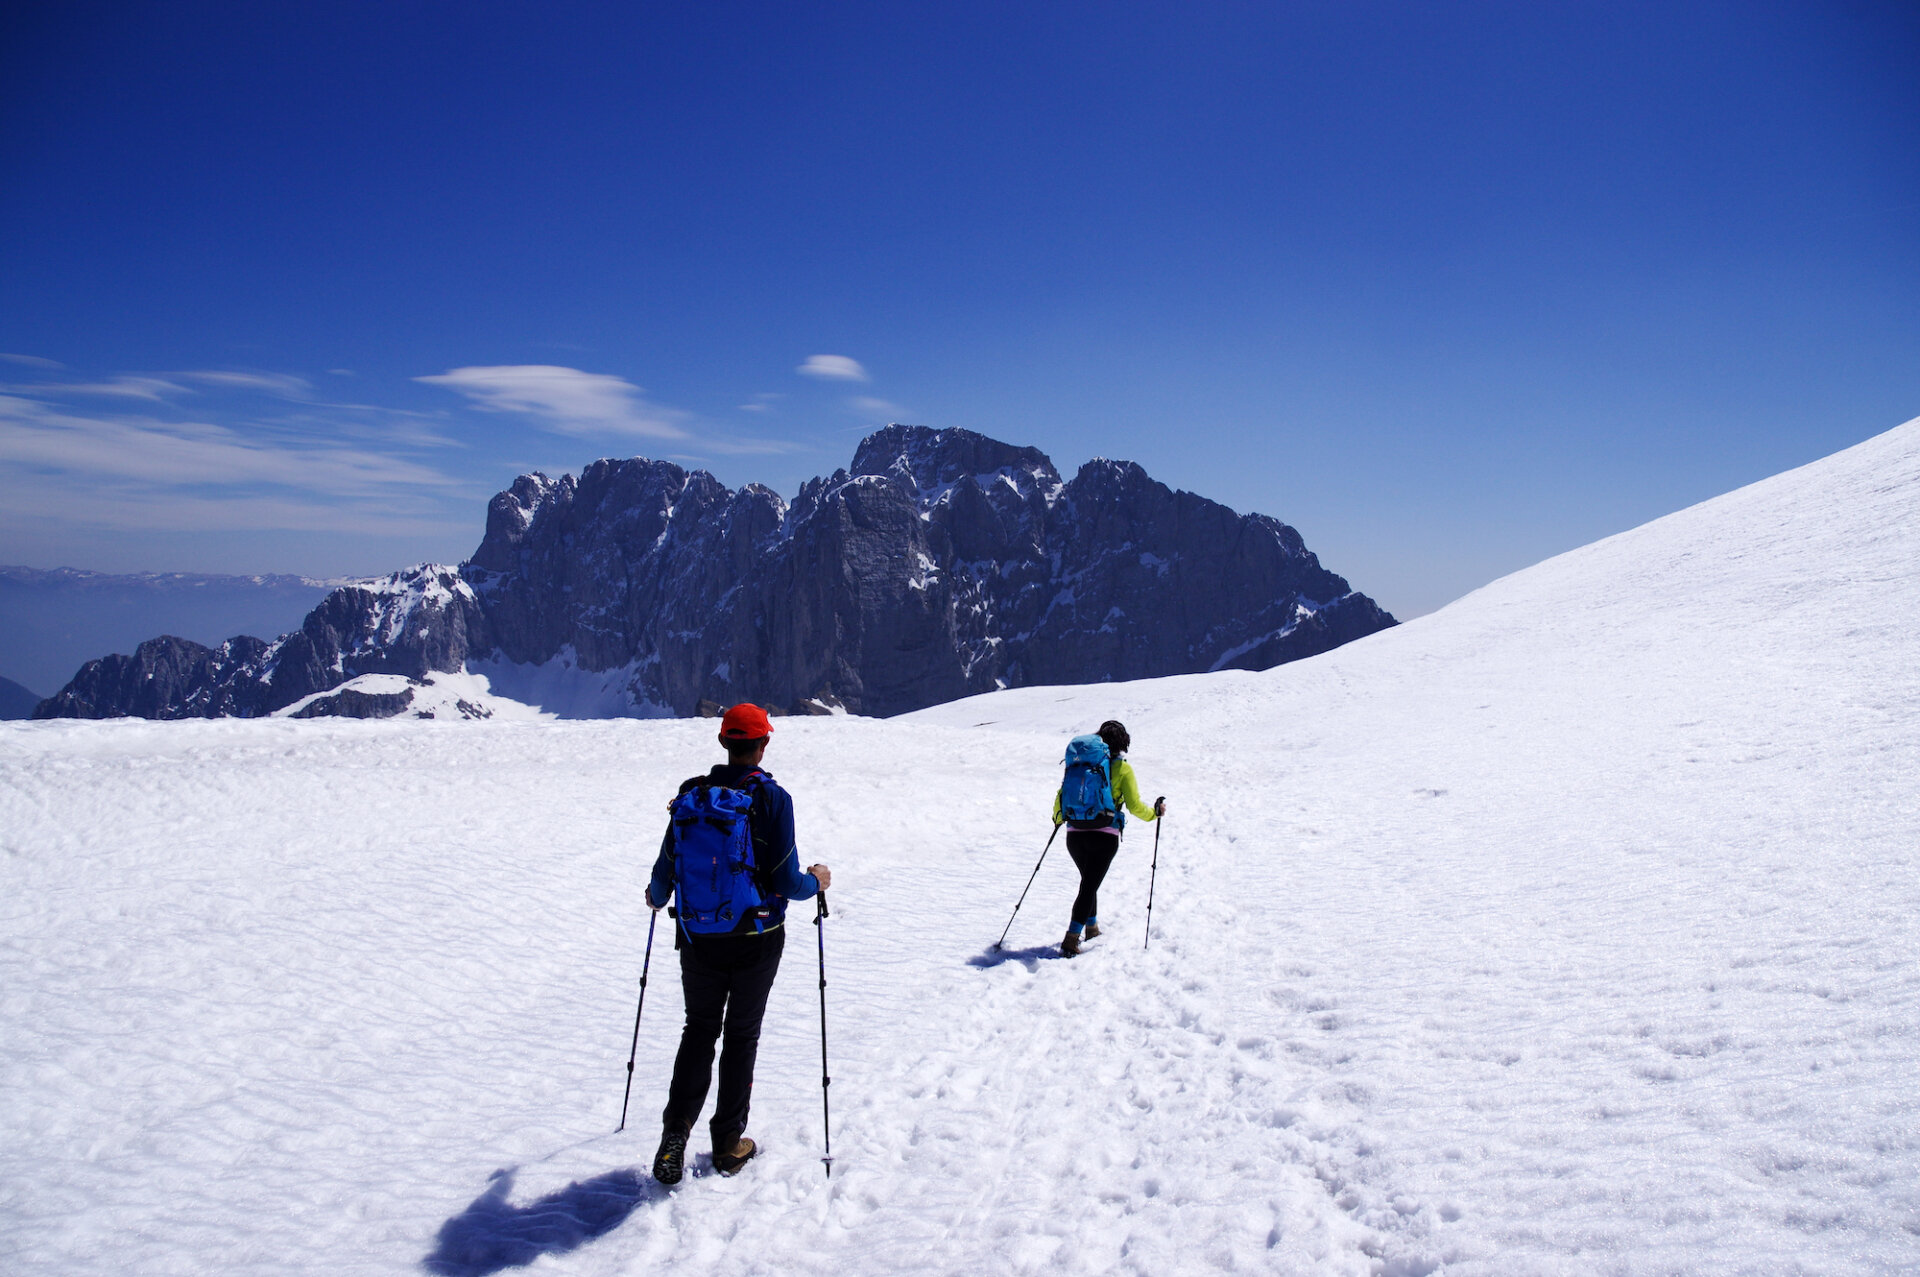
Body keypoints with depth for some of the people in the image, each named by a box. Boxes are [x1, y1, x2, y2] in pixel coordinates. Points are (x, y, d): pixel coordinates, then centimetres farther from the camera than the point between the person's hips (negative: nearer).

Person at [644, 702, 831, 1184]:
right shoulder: (772, 798, -13)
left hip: (698, 939, 2)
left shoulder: (693, 793, -5)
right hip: (756, 940, -2)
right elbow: (787, 882, -15)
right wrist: (816, 881, 7)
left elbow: (667, 867, 0)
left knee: (699, 1030, 20)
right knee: (741, 1036, 15)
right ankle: (728, 1143, 22)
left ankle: (677, 1127, 6)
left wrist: (656, 895, 23)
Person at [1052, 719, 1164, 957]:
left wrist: (1058, 817, 29)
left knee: (1089, 881, 26)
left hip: (1075, 834, 4)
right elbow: (1135, 806, -3)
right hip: (1105, 836, -4)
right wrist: (1155, 812, 16)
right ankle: (1071, 939, -10)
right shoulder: (1122, 768, -1)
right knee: (1089, 886, -1)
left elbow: (1062, 795, 10)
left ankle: (1091, 926, 37)